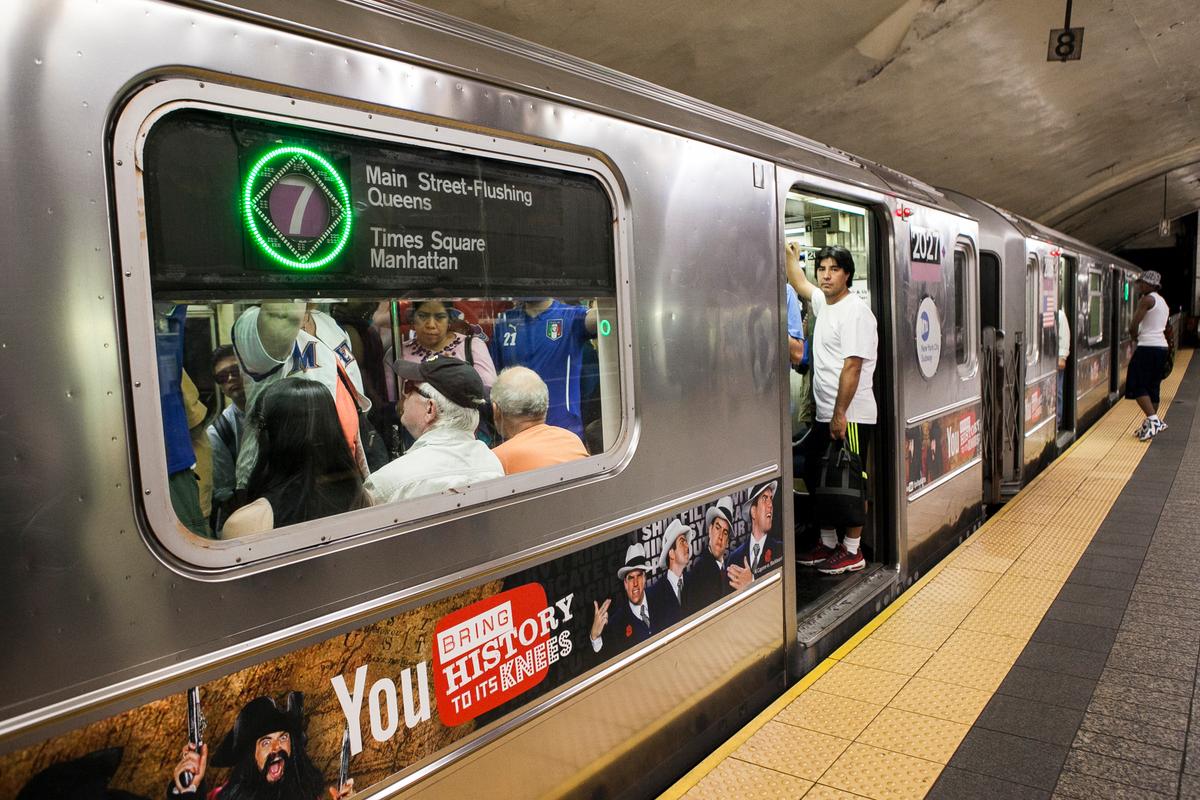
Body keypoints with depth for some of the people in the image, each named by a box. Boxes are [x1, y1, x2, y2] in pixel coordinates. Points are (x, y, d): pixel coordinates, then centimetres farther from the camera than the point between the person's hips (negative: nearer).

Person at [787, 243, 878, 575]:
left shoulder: (855, 311, -15)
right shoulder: (823, 302, 11)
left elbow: (852, 367, -21)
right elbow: (799, 284, 33)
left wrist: (839, 415, -22)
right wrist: (791, 255, 30)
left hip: (850, 417, -9)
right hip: (824, 414, 10)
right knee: (816, 478, 15)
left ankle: (852, 552, 12)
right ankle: (828, 543, 27)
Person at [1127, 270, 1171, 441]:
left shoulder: (1147, 300, -10)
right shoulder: (1163, 302, 19)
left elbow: (1133, 326, -15)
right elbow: (1165, 329, 22)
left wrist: (1135, 337, 4)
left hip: (1148, 347, -9)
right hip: (1162, 347, 9)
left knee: (1137, 386, -7)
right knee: (1152, 387, 11)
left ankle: (1154, 421, -17)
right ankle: (1150, 424, 13)